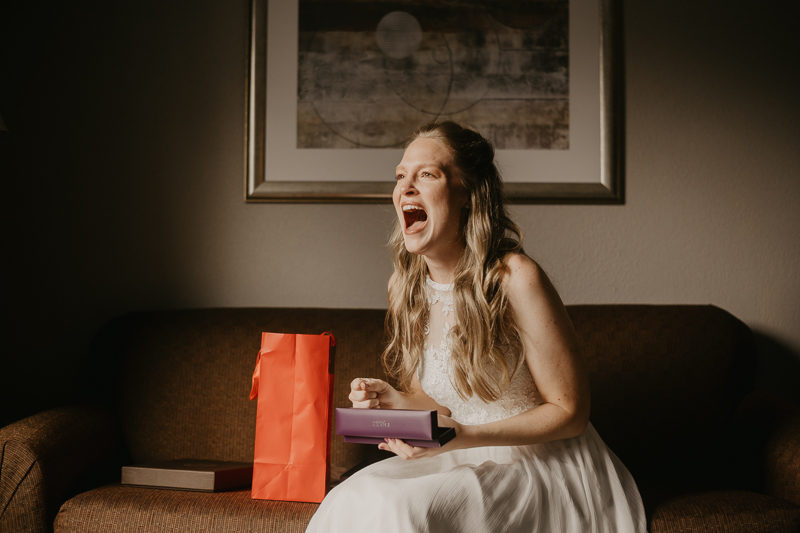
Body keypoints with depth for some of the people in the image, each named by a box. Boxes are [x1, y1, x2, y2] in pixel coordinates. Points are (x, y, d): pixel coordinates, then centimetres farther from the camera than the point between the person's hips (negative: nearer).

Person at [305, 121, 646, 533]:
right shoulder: (405, 286, 1)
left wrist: (465, 436, -24)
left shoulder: (516, 278, -20)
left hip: (548, 464, -5)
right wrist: (395, 401, -10)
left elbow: (569, 411, -13)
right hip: (471, 461, 5)